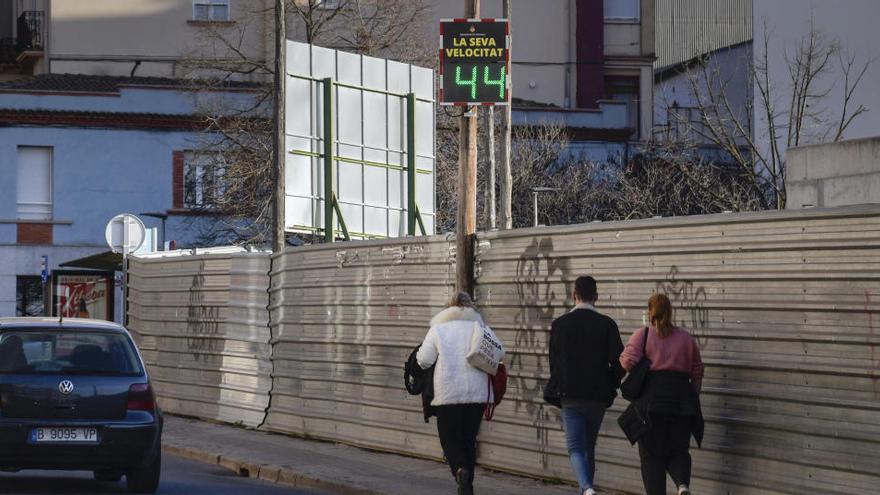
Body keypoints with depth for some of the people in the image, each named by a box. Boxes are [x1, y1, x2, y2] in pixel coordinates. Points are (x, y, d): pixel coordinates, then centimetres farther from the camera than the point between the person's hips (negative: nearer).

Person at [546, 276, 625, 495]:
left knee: (576, 447, -3)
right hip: (598, 395, 1)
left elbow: (553, 362, 4)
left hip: (570, 395, -1)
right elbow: (619, 362, -7)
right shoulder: (606, 324, -4)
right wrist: (610, 386, 10)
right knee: (589, 446, 17)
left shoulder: (560, 324, -2)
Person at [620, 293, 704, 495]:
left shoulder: (642, 335, -1)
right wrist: (693, 399, 21)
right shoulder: (686, 338, 11)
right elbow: (697, 373, 12)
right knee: (678, 450, 11)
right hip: (682, 400, 3)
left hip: (651, 400, -3)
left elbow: (628, 362, -13)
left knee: (652, 455, 6)